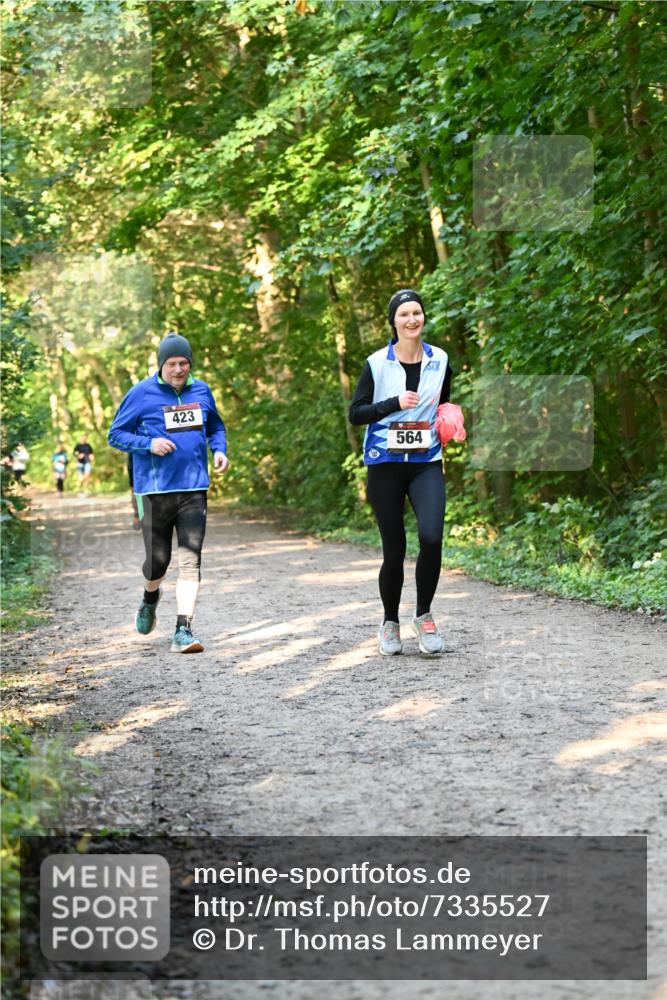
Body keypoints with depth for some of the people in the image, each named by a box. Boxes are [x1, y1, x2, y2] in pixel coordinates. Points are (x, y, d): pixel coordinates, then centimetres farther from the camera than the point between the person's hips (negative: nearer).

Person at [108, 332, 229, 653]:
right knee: (157, 561, 7)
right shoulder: (142, 393, -3)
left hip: (193, 489, 2)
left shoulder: (201, 391, 8)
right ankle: (150, 598, 42)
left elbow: (215, 426, 25)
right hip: (154, 491, -2)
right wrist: (149, 444, -15)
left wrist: (219, 449, 3)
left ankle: (183, 630, -11)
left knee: (190, 560, -9)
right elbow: (116, 435, 1)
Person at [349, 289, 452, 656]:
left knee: (431, 537, -20)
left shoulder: (439, 361, 6)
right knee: (394, 549, 3)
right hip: (385, 464, -1)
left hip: (426, 464, 1)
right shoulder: (377, 364, -3)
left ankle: (423, 615, -1)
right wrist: (395, 403, -17)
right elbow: (355, 414, -5)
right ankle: (389, 623, 23)